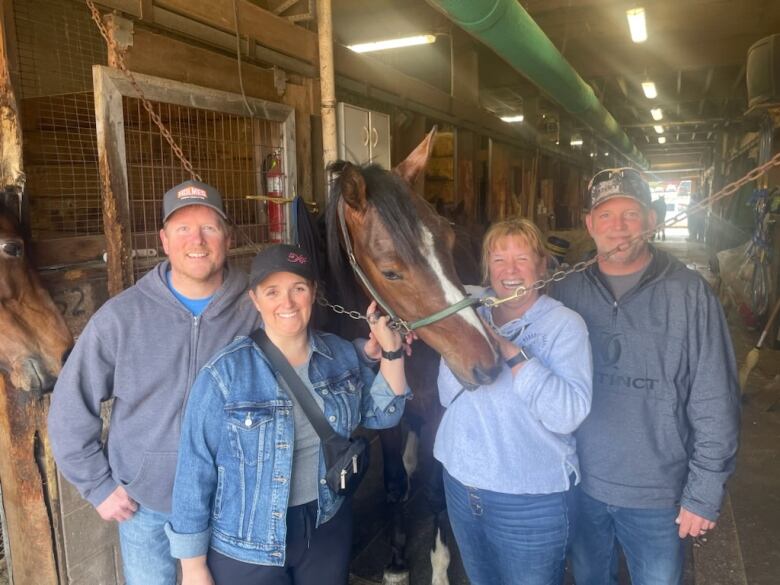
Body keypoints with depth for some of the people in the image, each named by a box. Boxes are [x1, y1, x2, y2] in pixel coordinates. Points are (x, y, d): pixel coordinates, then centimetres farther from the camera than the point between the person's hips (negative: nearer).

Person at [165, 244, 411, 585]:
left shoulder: (342, 355, -6)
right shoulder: (224, 374, -20)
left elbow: (381, 415, 6)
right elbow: (196, 471, -13)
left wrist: (391, 352, -8)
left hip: (328, 529, 4)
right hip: (246, 546, -3)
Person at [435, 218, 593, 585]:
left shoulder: (565, 324, -14)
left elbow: (568, 416, -24)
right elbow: (447, 396, -3)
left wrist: (513, 354, -31)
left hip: (531, 498, -4)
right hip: (461, 482, 5)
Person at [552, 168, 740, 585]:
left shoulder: (688, 293, -13)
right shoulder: (567, 290, -4)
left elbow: (715, 405, -10)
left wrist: (704, 495, -9)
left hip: (658, 492, -2)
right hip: (581, 485, 3)